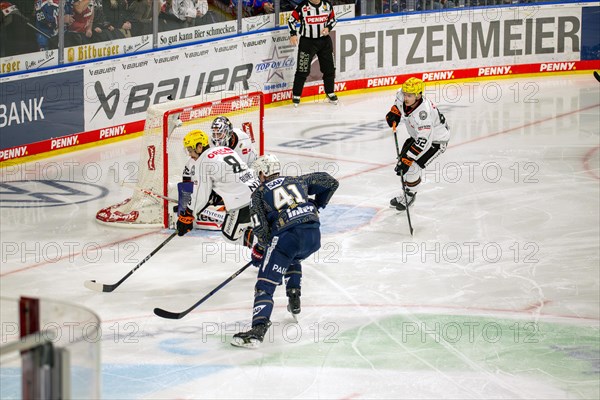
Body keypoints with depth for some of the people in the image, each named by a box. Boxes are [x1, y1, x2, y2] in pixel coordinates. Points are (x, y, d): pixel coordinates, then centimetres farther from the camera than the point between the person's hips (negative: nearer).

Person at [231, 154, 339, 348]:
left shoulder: (259, 193, 13)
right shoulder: (298, 181, 24)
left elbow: (261, 228, 3)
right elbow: (330, 182, 28)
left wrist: (259, 250, 20)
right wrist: (316, 205, 39)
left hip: (286, 236, -5)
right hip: (313, 235, 5)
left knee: (265, 286, -5)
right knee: (292, 260, 39)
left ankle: (258, 330, -24)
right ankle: (294, 302, 29)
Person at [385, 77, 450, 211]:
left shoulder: (423, 113, -42)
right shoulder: (403, 96, -19)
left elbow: (424, 141, -40)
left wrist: (407, 159, -39)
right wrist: (394, 112, -3)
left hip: (436, 140, -9)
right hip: (418, 135, 9)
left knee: (412, 166, -16)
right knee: (402, 160, 8)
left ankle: (409, 196, 7)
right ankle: (406, 193, 25)